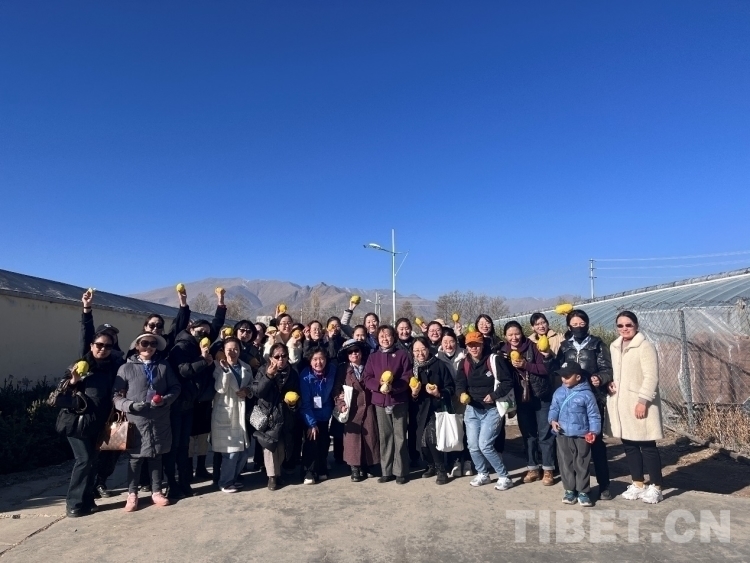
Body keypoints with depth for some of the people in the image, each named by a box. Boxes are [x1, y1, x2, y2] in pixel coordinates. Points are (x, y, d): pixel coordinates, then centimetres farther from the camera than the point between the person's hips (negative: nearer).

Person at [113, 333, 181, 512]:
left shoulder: (164, 366, 5)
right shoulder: (126, 368, -1)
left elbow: (176, 388, 6)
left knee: (156, 456, 13)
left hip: (159, 420, 2)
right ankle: (132, 494, 21)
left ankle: (156, 491, 25)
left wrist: (165, 399, -11)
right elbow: (116, 394, -2)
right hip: (136, 421, -2)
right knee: (135, 457, 5)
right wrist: (130, 405, -18)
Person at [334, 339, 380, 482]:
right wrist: (341, 404, -13)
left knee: (369, 437, 3)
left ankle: (365, 466, 18)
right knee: (353, 437, -3)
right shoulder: (343, 369, 4)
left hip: (368, 407, 2)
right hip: (352, 409, -2)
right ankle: (355, 468, 9)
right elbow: (337, 389, -1)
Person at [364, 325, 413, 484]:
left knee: (400, 436, 1)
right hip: (380, 401, 3)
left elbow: (407, 378, -5)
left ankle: (401, 471, 10)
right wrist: (379, 386, -15)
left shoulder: (402, 355, 1)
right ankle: (386, 471, 17)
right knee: (384, 436, 8)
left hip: (399, 401, -2)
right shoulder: (373, 357, 9)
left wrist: (393, 387, -19)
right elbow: (367, 379, 4)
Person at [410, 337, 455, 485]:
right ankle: (432, 466, 31)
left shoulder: (439, 365, -9)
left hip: (438, 408, -5)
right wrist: (413, 393, -11)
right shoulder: (413, 368, 5)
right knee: (422, 440, 6)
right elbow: (409, 395, 11)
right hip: (422, 410, 5)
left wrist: (439, 393, -23)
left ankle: (441, 470, 6)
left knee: (432, 438, -16)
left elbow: (451, 388, -7)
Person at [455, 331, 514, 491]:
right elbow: (460, 383, 2)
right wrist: (462, 394, -20)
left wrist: (494, 395, -22)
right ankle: (482, 474, 30)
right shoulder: (464, 363, 2)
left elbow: (508, 382, -12)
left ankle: (504, 477, 7)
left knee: (485, 445, -12)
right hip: (472, 409, 5)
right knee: (473, 446, 6)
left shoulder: (494, 360, -13)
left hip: (492, 409, -5)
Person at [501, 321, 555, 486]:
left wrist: (525, 365, -23)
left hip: (541, 396, -3)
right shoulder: (504, 351, 1)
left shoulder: (533, 347, -8)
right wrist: (509, 365, -16)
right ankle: (532, 468, 22)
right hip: (522, 398, 3)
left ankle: (548, 469, 14)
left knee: (545, 433, 4)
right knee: (528, 434, 12)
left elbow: (545, 368, -13)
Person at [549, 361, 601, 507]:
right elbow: (553, 409, 10)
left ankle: (583, 492, 20)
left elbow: (593, 415, -5)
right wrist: (553, 420, -8)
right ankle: (569, 490, 24)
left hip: (581, 436, -4)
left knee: (582, 465, 7)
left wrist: (594, 431, -13)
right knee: (566, 464, 11)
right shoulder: (559, 393, 4)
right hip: (563, 436, 4)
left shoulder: (586, 394, -9)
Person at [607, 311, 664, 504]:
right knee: (629, 445, 12)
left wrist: (643, 401, -19)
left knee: (647, 446, 2)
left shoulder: (645, 346, -11)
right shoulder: (614, 346, 11)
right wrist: (608, 382, 2)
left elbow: (651, 377, -15)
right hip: (620, 404, 7)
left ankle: (655, 487, 16)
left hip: (639, 403, -7)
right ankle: (638, 484, 26)